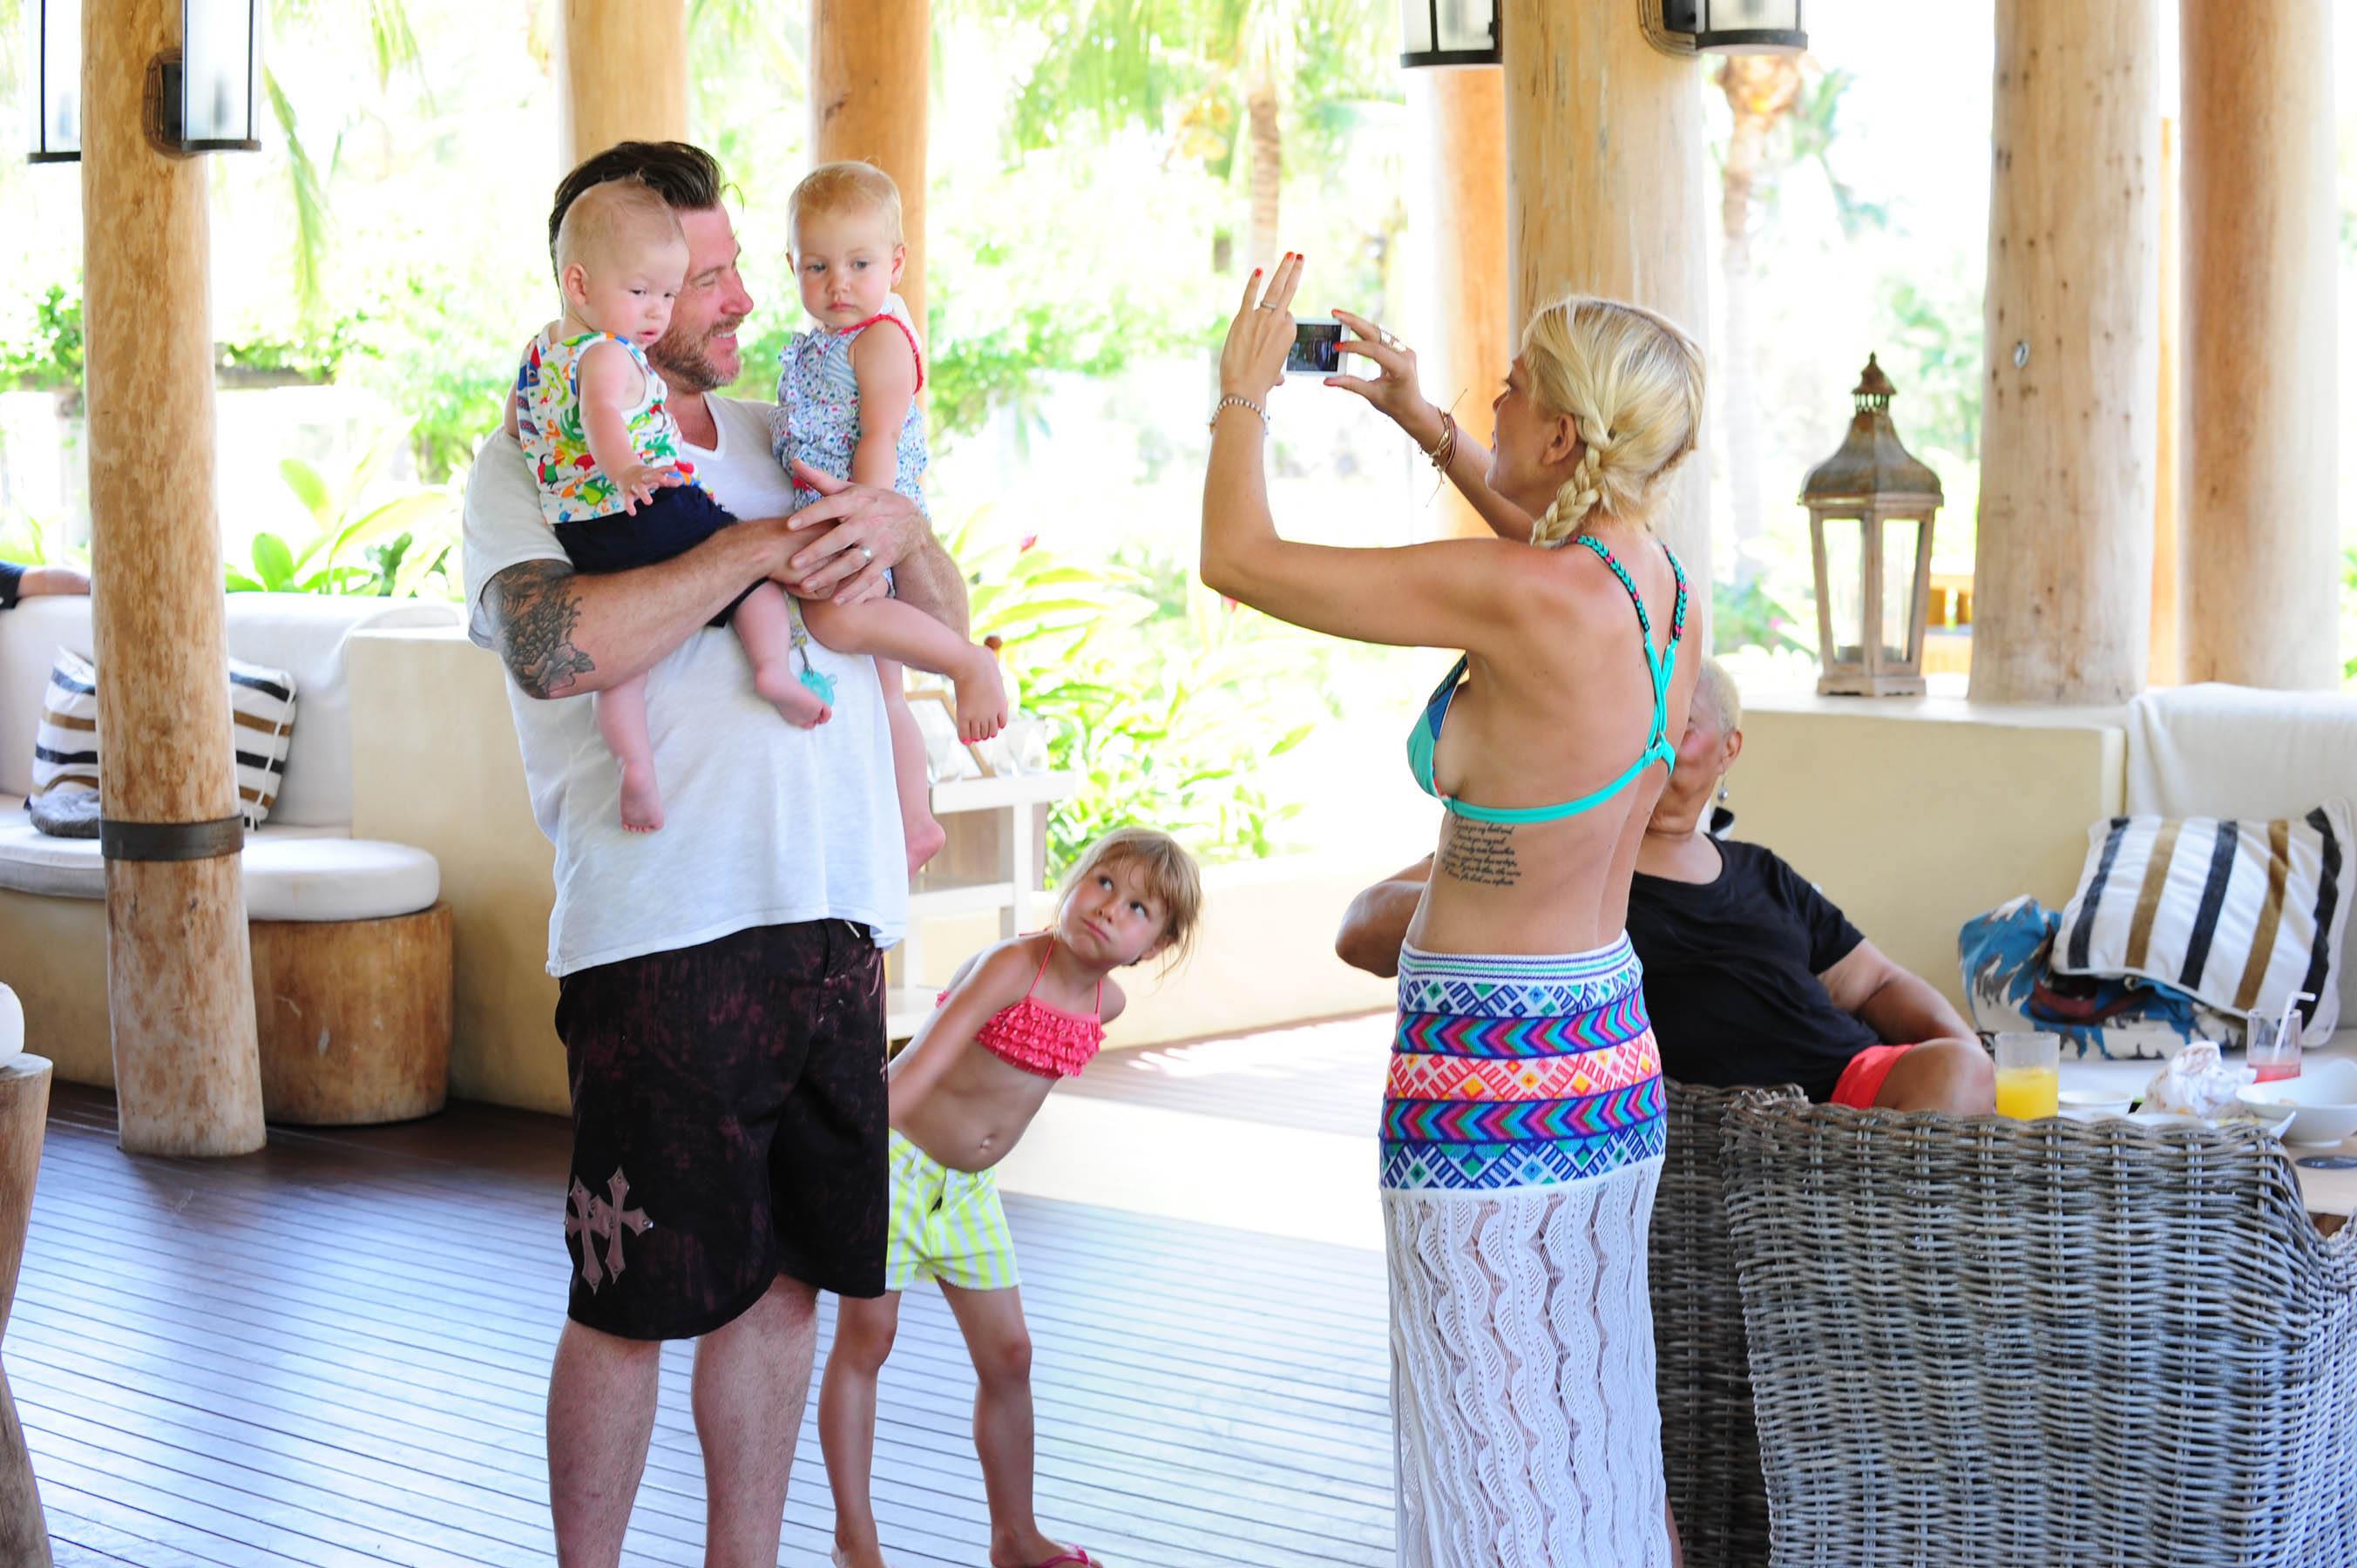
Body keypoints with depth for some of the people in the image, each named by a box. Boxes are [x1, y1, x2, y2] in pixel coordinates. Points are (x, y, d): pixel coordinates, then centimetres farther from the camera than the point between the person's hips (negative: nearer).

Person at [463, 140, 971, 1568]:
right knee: (631, 1302, -1)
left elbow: (944, 623, 17)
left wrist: (901, 529, -5)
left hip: (832, 918, 6)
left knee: (784, 1275, 12)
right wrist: (759, 547, -16)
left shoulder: (781, 437, 17)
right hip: (662, 930, -6)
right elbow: (554, 647, -20)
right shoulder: (530, 465, 0)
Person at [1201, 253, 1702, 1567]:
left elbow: (1240, 558, -16)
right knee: (1603, 1437, 20)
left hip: (1489, 1079, -8)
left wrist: (1244, 395, -1)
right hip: (1615, 1051, 8)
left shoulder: (1522, 598, -23)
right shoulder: (1662, 583, 1)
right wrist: (1423, 423, 23)